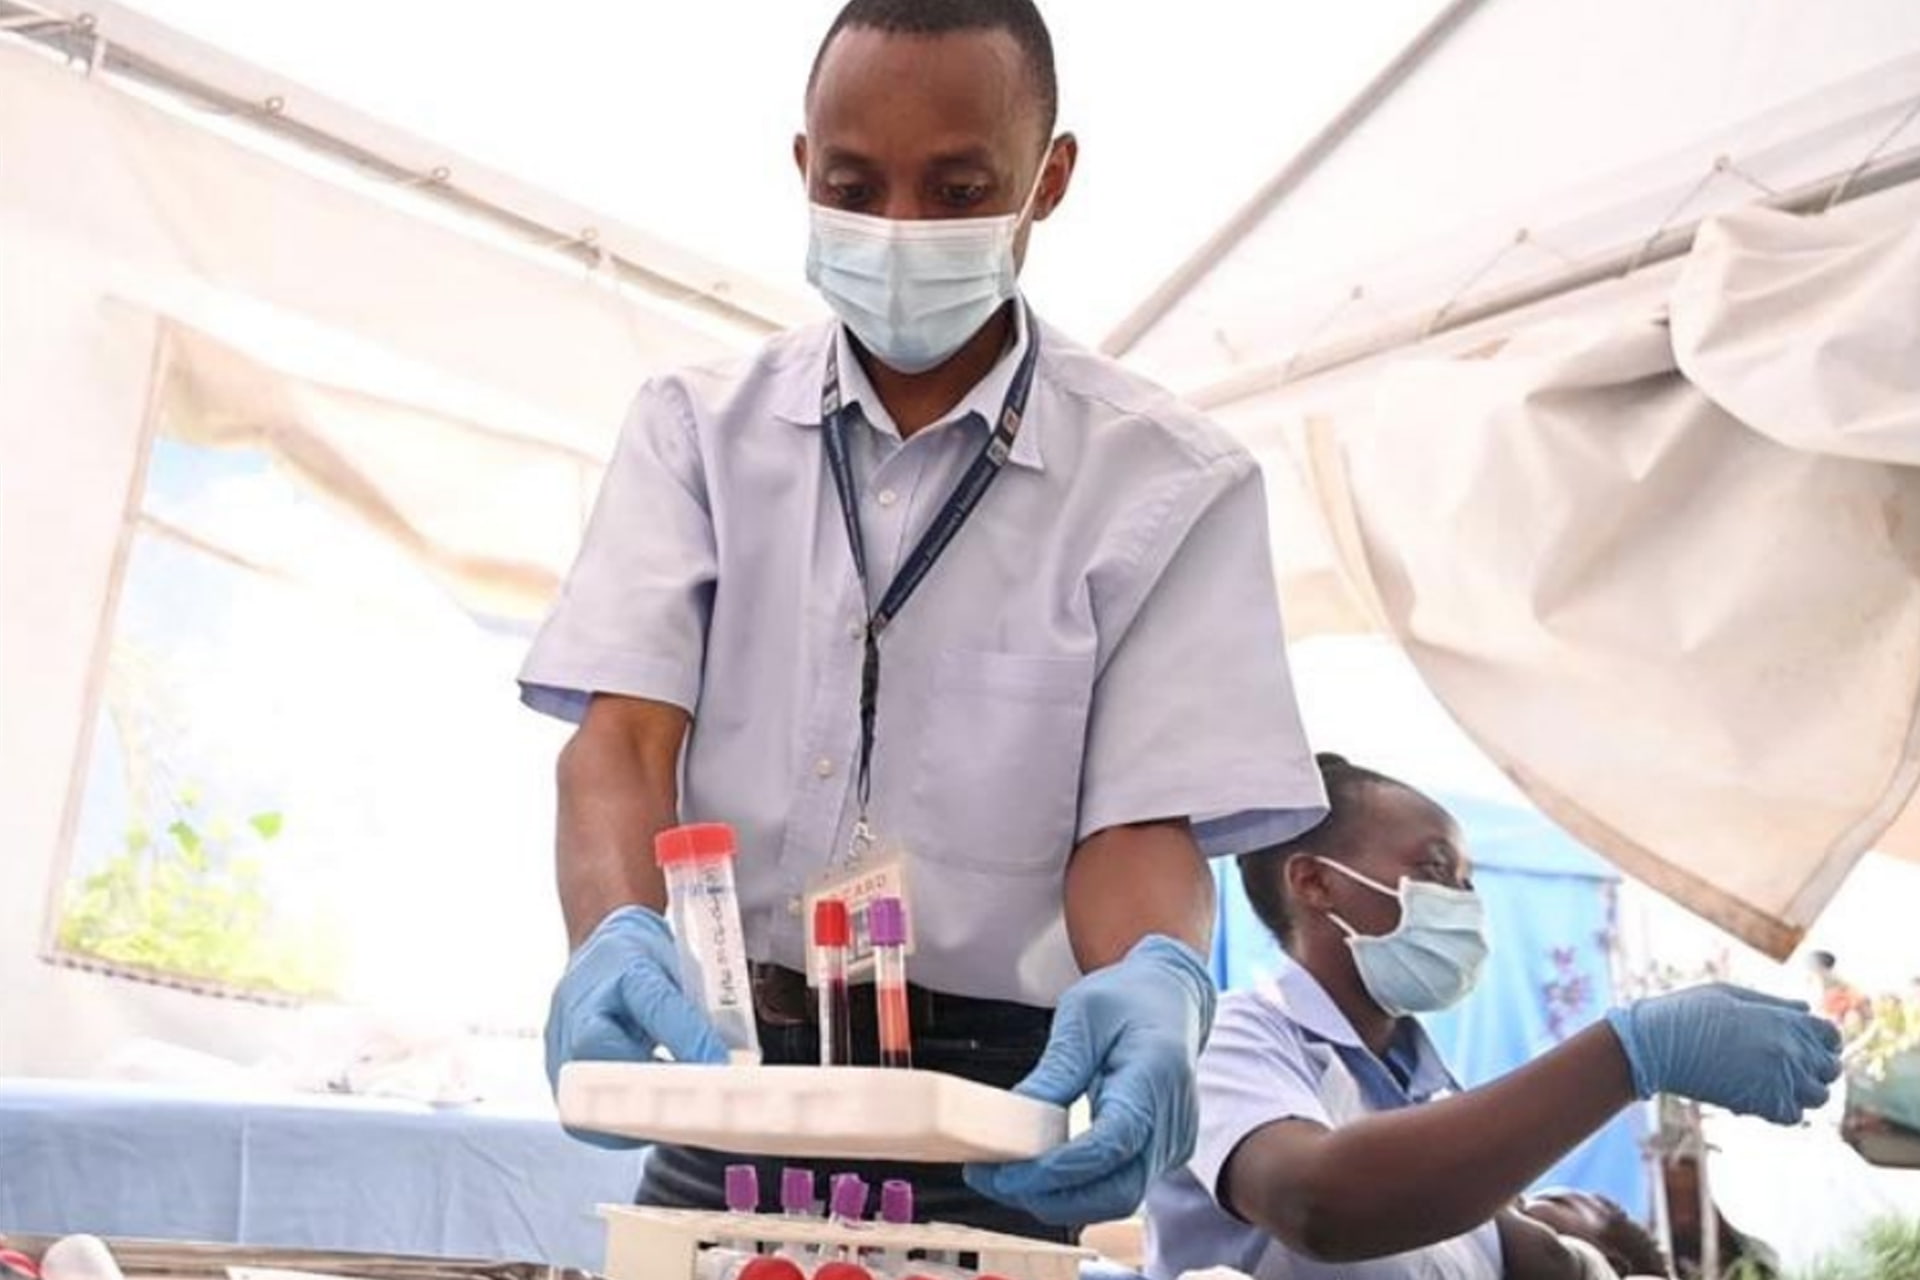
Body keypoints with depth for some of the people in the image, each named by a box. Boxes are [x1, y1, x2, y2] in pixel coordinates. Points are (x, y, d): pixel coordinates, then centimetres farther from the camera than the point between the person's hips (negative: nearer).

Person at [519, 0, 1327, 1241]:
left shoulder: (1166, 480, -4)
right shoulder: (699, 426, 2)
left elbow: (1143, 817, -8)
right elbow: (624, 731, -7)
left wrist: (1154, 984, -31)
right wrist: (618, 938, -28)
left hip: (986, 1110, -1)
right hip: (725, 1079, 2)